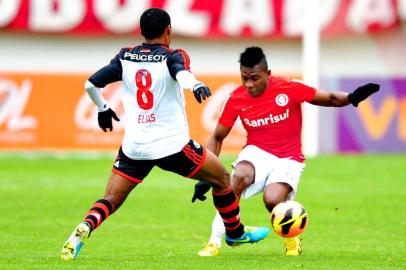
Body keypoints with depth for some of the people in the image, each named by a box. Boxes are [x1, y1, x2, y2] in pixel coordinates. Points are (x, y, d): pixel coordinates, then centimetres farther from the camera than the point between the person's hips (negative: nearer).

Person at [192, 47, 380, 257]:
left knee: (272, 199, -30)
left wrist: (352, 98, -24)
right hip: (257, 153, 2)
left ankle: (291, 239, 5)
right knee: (240, 176, -34)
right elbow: (217, 138, 5)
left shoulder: (290, 89, -12)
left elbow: (330, 99, -2)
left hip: (288, 159, -2)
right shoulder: (236, 99, -6)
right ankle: (214, 243, -23)